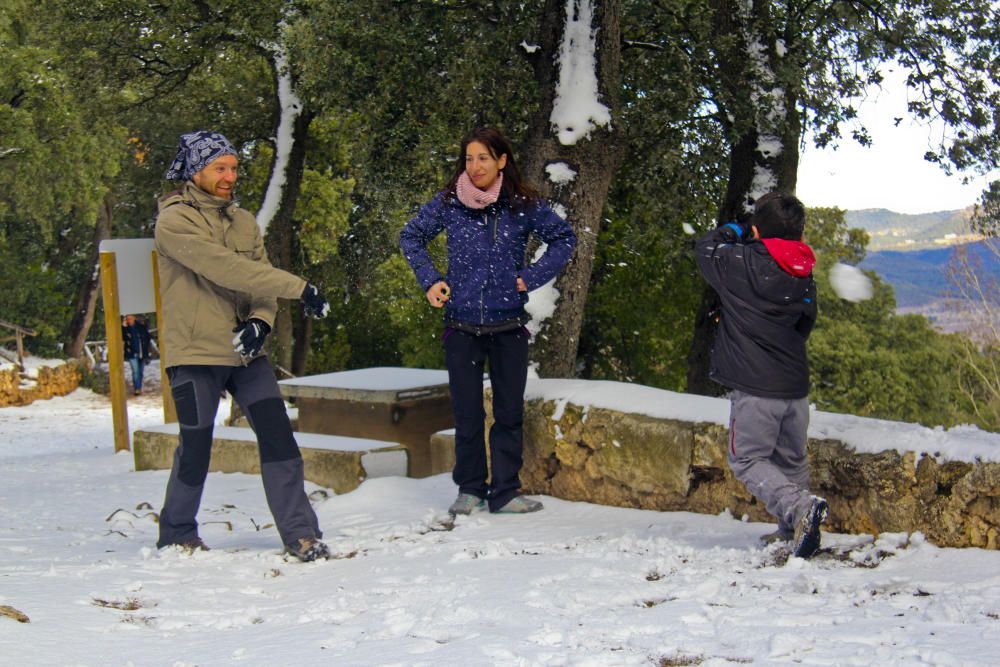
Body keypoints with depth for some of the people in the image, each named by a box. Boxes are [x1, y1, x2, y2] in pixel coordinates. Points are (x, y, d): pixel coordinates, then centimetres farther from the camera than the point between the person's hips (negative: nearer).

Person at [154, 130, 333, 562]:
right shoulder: (174, 221, -10)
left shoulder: (242, 221, 13)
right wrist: (298, 287, -24)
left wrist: (261, 319, -17)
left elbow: (260, 276, 6)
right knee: (195, 447, 3)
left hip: (245, 351, 6)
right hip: (194, 353, -5)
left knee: (277, 436, -4)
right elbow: (225, 268, -22)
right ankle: (177, 536, 25)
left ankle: (299, 534, 2)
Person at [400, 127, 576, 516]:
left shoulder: (523, 204, -1)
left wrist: (532, 277, -1)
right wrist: (429, 280, 2)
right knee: (467, 414, 5)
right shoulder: (448, 203, 0)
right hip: (461, 326, 0)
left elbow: (565, 239, 10)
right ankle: (469, 488, 19)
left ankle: (504, 492, 14)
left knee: (509, 412, 5)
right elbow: (410, 237, 14)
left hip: (508, 326, 0)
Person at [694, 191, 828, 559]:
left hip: (755, 389, -6)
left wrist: (735, 231, 24)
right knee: (792, 460, 21)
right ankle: (794, 529, 26)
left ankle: (800, 507, -17)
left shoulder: (743, 264, -11)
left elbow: (706, 247, 8)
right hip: (796, 386, 6)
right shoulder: (804, 276, 7)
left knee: (747, 461, 4)